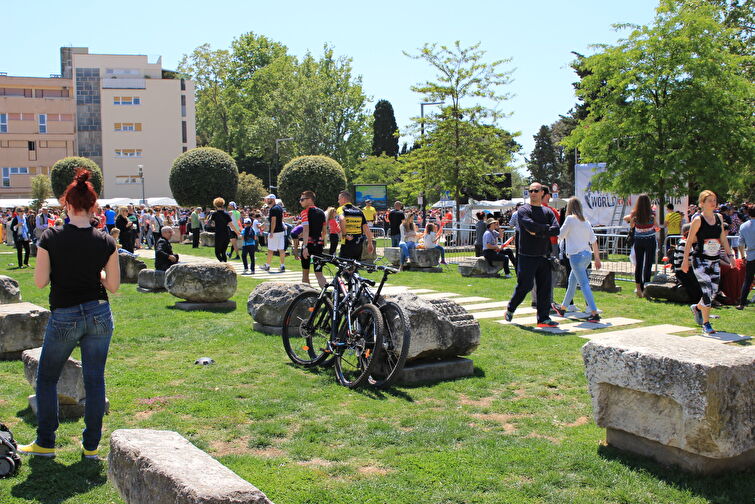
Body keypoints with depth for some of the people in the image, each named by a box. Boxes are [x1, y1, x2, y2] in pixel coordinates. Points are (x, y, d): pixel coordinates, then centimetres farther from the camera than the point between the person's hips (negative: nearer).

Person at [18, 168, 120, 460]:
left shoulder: (51, 238, -10)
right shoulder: (105, 242, -5)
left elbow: (40, 281, -8)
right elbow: (114, 285, -1)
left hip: (64, 318, -2)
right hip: (99, 315, 2)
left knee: (46, 379, 17)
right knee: (95, 380, 10)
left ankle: (45, 443, 21)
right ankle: (91, 446, 16)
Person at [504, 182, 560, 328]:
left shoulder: (548, 212, 13)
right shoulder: (523, 210, -1)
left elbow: (556, 230, -3)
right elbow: (530, 225, -19)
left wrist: (539, 233, -12)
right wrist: (546, 227, -5)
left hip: (544, 256, 5)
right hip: (527, 256, -5)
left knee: (545, 288, 3)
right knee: (524, 286, -3)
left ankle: (543, 318, 8)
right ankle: (510, 310, 19)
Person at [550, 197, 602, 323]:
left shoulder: (570, 219, -7)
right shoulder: (586, 221, 12)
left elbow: (560, 236, -3)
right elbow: (594, 241, 12)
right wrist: (597, 258, 18)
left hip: (576, 255, -8)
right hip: (587, 254, 8)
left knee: (584, 284, -11)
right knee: (572, 281, 20)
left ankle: (594, 313, -19)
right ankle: (563, 308, 35)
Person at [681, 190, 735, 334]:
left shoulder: (719, 218, 9)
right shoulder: (698, 220, -7)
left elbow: (723, 239, 17)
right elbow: (689, 240, -5)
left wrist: (730, 255, 12)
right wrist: (685, 260, -7)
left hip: (715, 260, 6)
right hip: (700, 260, -6)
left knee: (714, 291, 7)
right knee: (707, 290, -13)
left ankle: (697, 308, 37)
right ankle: (706, 324, -3)